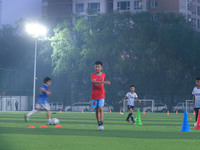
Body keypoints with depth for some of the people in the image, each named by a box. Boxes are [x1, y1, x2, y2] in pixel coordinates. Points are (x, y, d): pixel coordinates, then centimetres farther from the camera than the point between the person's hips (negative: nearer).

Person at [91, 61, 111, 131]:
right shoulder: (93, 75, -4)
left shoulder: (103, 75, 6)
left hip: (101, 95, 0)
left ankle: (101, 124, -20)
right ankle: (99, 124, 14)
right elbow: (93, 81, -25)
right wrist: (104, 82, -33)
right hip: (94, 95, 0)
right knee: (96, 110, 5)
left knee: (100, 108, -16)